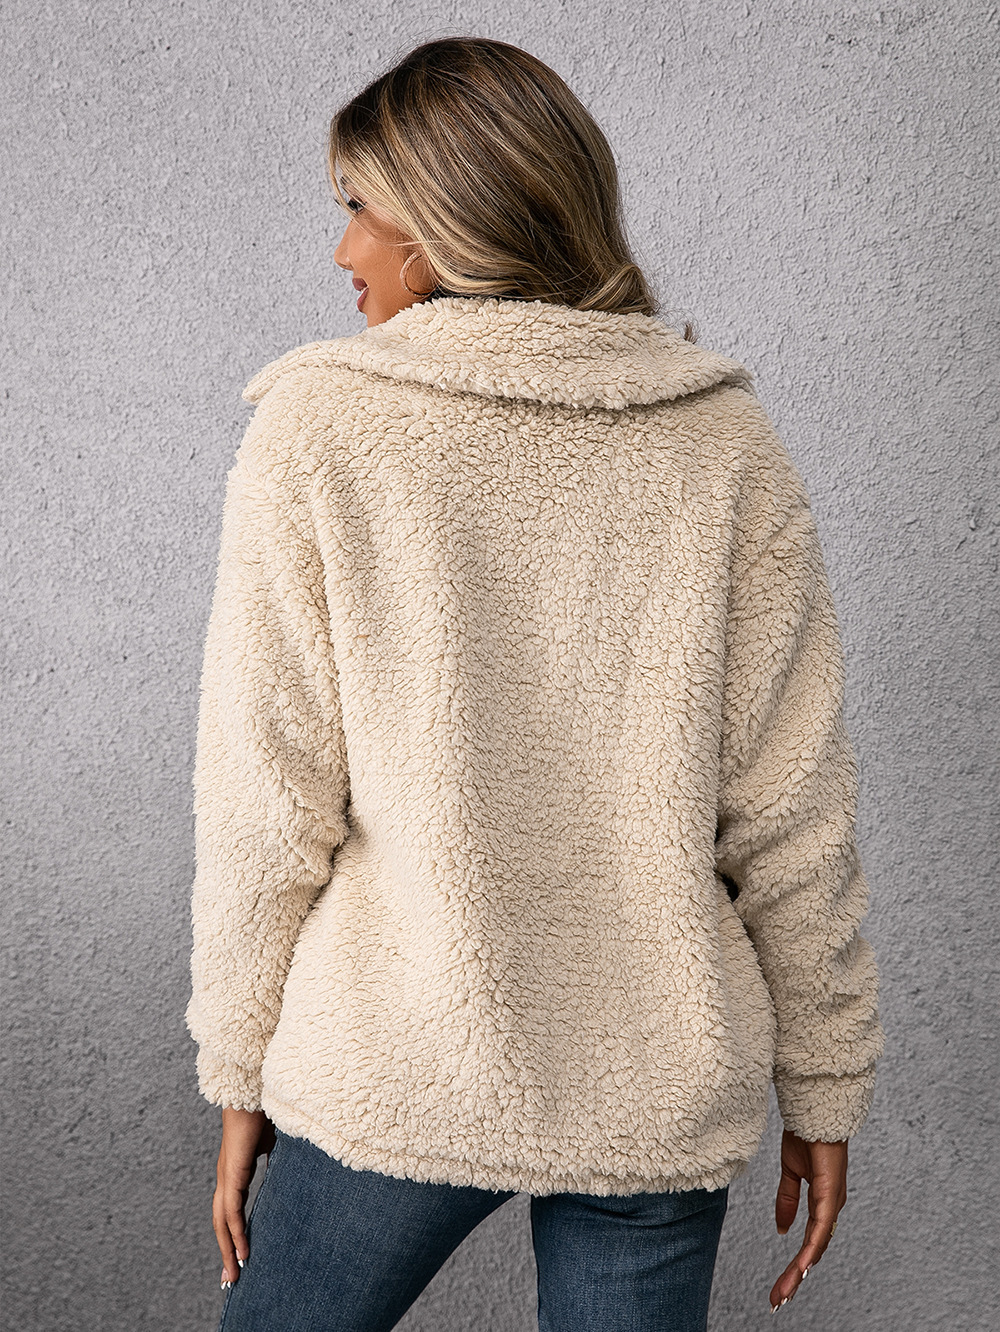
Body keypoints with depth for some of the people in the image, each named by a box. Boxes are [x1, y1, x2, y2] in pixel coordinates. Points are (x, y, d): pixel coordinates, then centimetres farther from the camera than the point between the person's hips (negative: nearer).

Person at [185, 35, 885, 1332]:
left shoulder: (316, 430, -10)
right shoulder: (724, 442, -5)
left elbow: (269, 806, -9)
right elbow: (791, 818, -4)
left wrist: (241, 1067, 5)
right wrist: (824, 1083, 7)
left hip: (392, 1078, -1)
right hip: (662, 1095, 2)